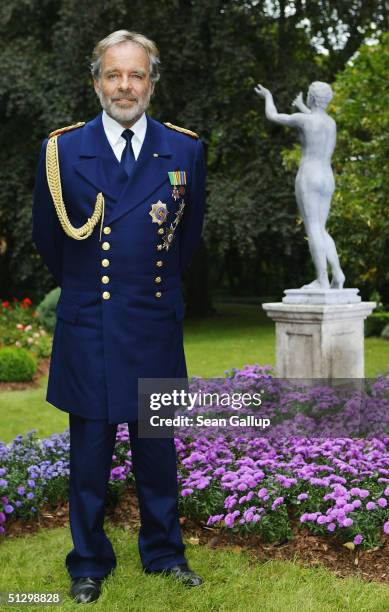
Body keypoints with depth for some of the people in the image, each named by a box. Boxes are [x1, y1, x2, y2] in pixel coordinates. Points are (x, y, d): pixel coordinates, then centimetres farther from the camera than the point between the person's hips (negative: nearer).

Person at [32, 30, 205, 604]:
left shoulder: (185, 150, 1)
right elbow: (47, 239, 10)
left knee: (158, 449, 12)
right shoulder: (62, 149, -2)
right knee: (90, 455, 9)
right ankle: (89, 564, 25)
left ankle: (164, 552, 31)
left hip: (157, 326, 1)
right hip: (87, 328, -1)